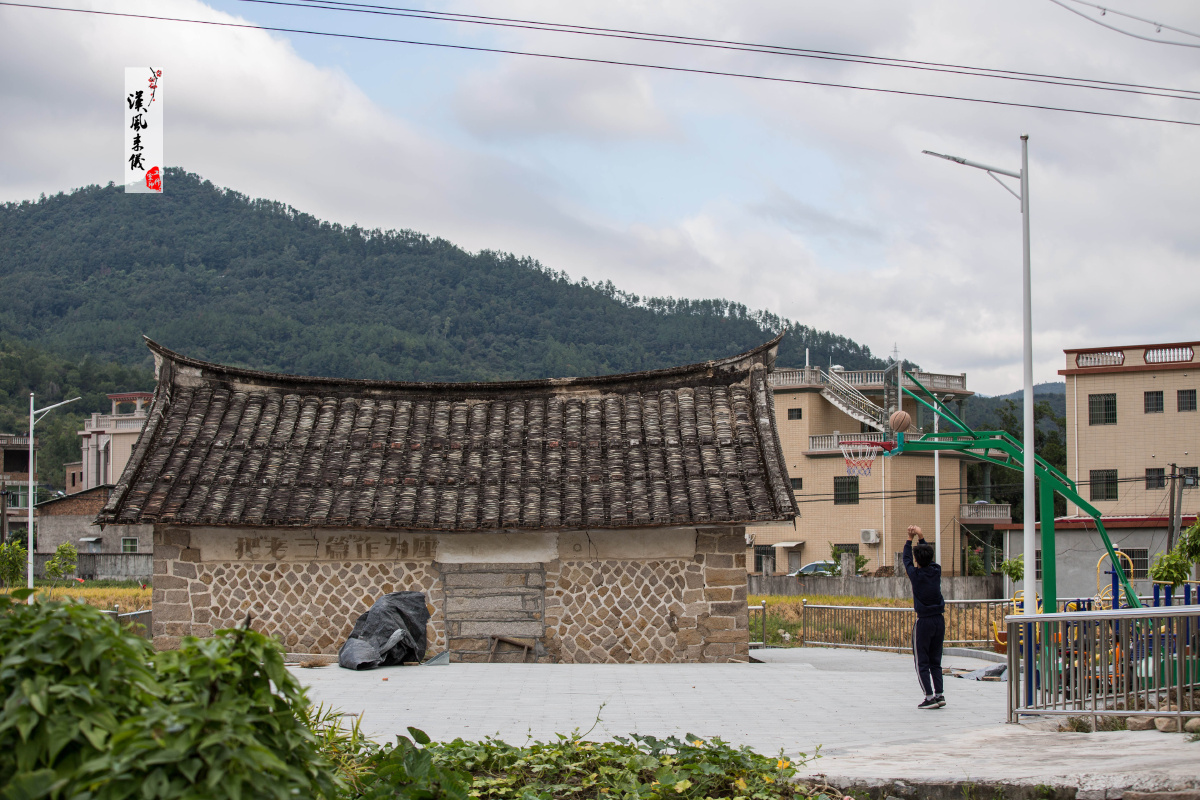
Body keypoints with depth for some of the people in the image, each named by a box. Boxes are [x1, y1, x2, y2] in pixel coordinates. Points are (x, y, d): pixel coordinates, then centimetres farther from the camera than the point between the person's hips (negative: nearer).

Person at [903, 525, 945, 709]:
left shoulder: (916, 574, -10)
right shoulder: (936, 571, 0)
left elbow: (906, 559, 8)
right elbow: (929, 557, 19)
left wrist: (910, 539, 17)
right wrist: (920, 537, 18)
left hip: (924, 621, -5)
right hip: (939, 619, 5)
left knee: (922, 662, 1)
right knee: (935, 661, 13)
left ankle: (930, 696, -6)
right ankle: (939, 694, 7)